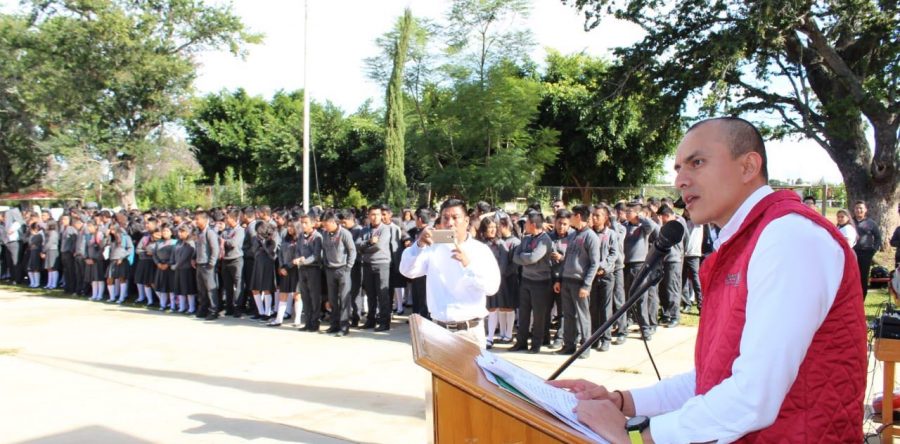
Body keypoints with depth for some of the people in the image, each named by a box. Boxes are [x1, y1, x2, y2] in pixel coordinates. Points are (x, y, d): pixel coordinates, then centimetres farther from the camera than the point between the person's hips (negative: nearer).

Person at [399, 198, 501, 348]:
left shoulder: (481, 250, 0)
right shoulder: (433, 248, 7)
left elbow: (492, 287, -13)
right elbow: (407, 271, -5)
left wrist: (469, 264, -28)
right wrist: (419, 245, -21)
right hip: (438, 329, 2)